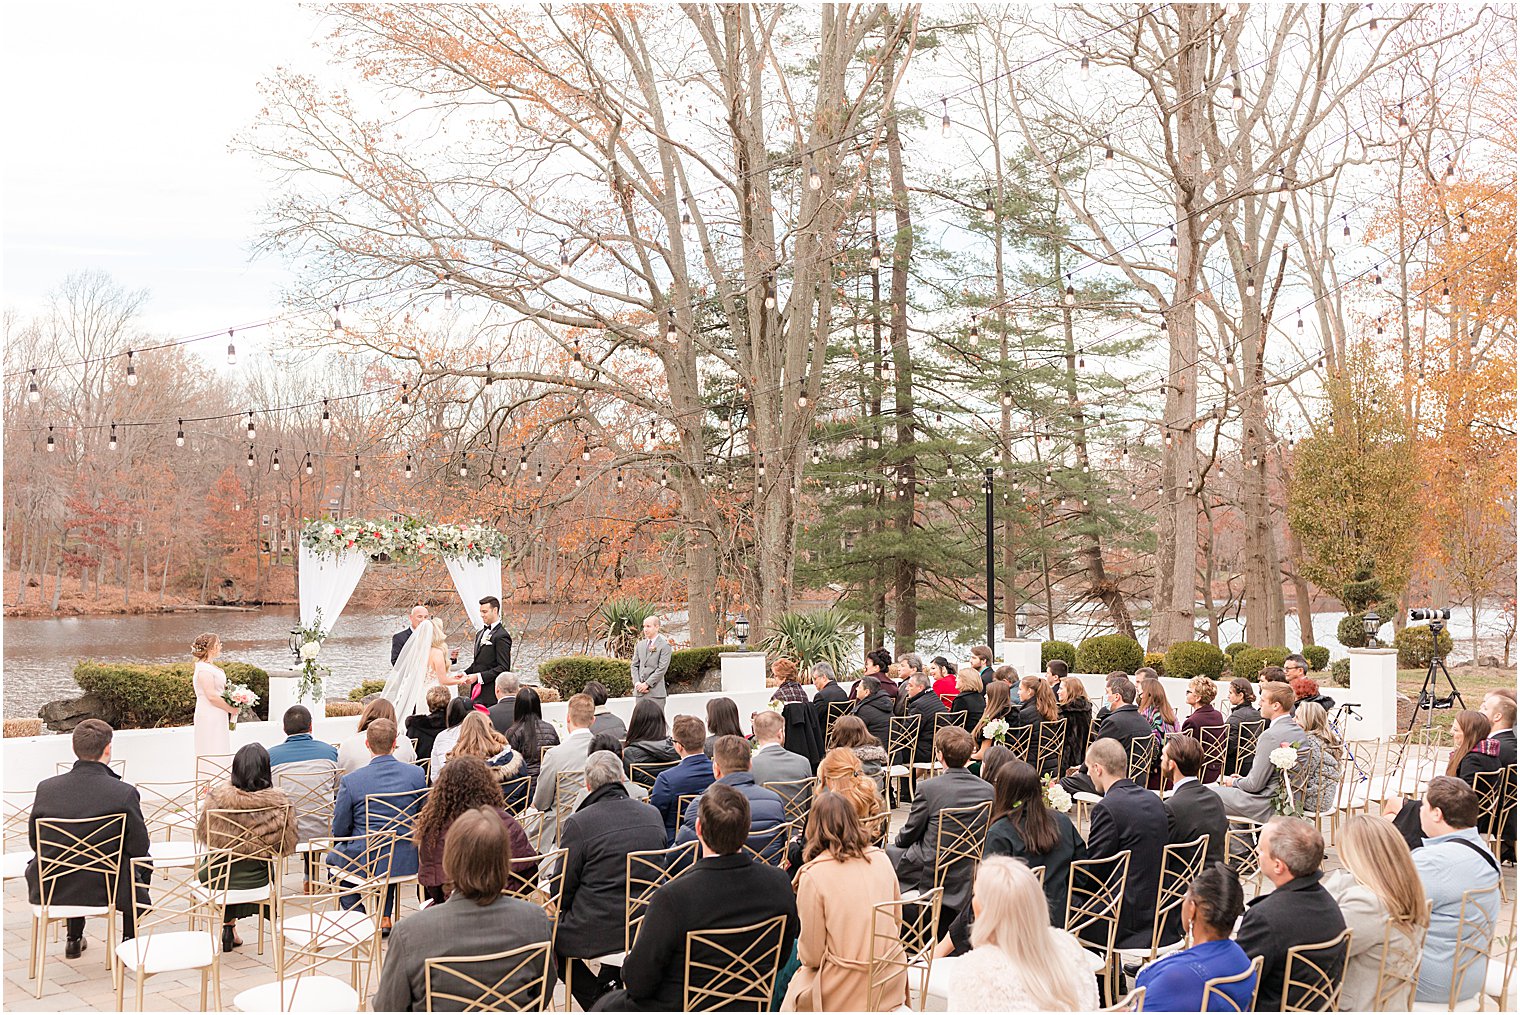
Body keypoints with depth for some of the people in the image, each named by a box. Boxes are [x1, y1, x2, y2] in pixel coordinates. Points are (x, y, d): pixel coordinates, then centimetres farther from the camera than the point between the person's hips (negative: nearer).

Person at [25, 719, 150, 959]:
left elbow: (34, 841, 2)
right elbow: (139, 848, -10)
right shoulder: (125, 793, -19)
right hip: (106, 891, -3)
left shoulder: (46, 788, -10)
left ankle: (74, 939, 41)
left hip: (52, 891, 3)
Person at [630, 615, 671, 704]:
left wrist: (647, 684, -13)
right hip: (640, 692, 5)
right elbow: (634, 665, 13)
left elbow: (662, 668, -10)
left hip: (656, 692, -5)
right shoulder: (640, 645, 16)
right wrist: (637, 683, -3)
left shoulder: (664, 645, -3)